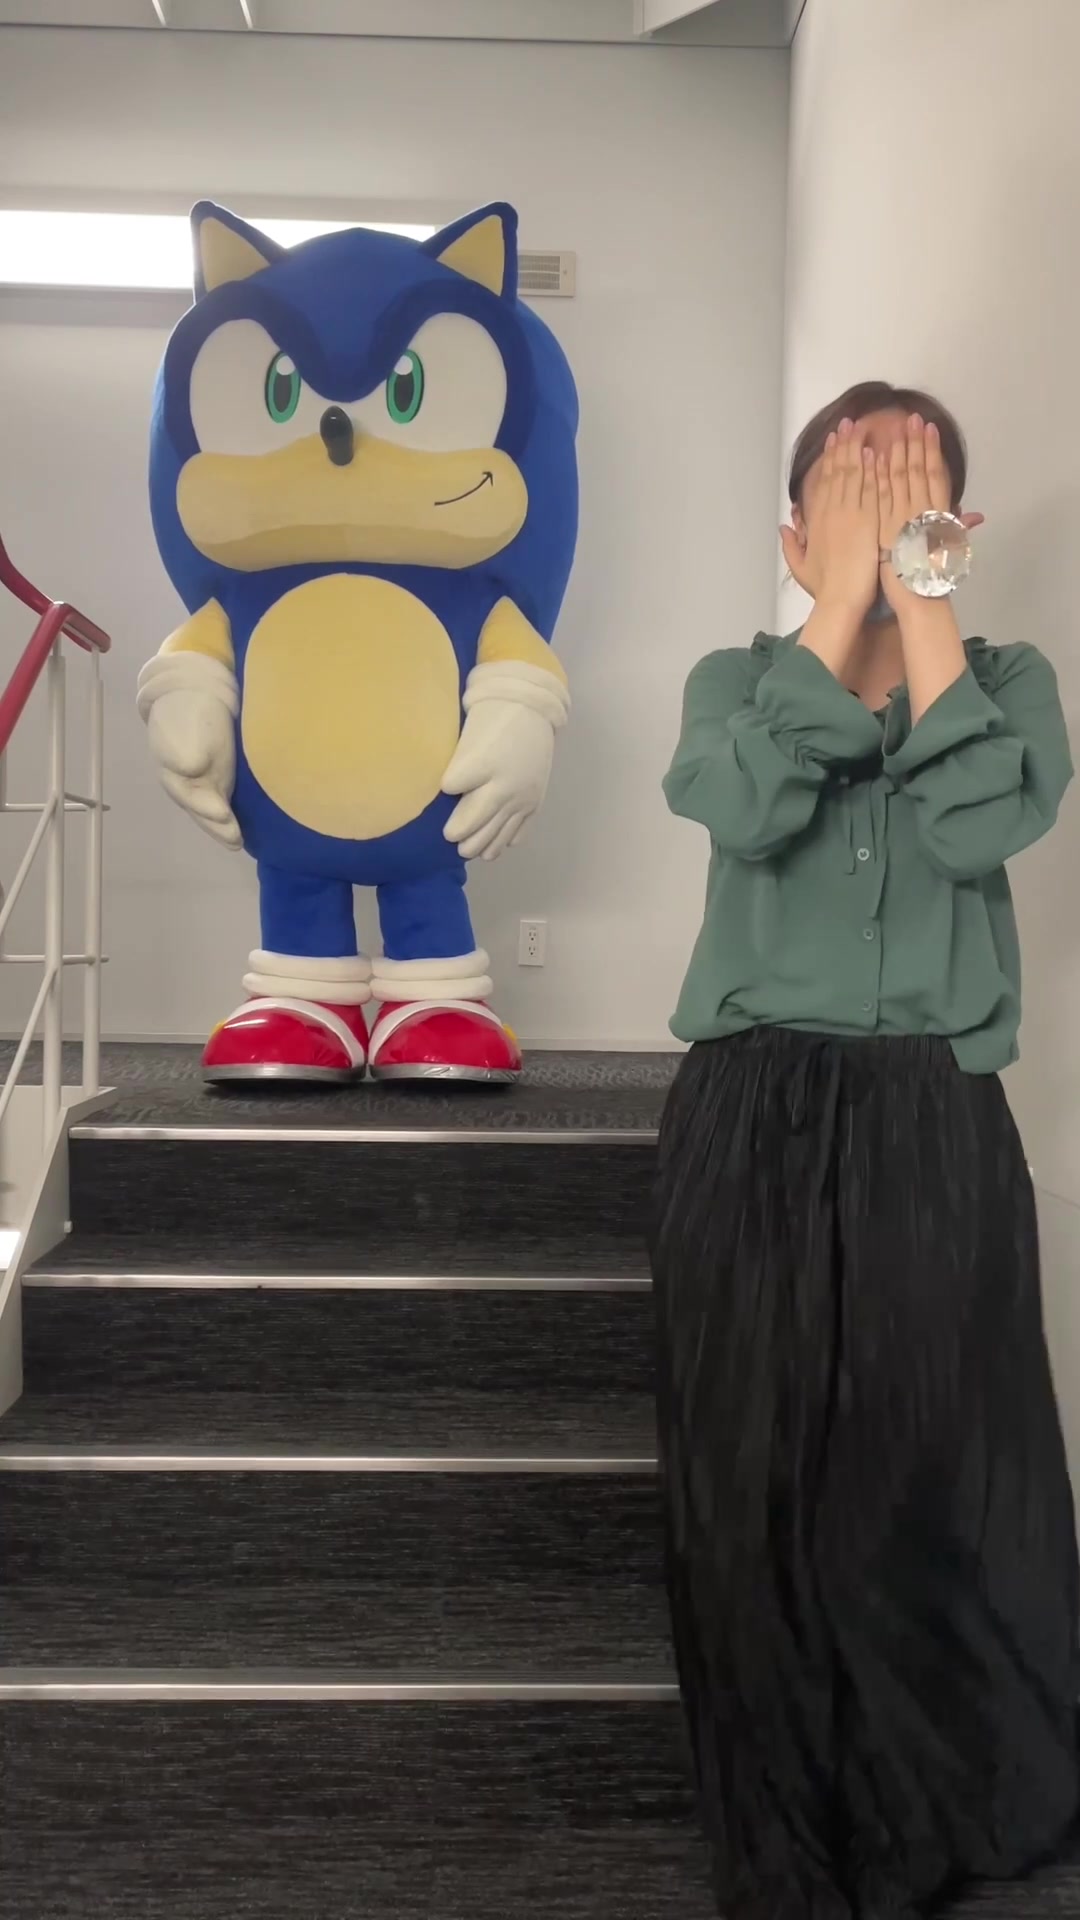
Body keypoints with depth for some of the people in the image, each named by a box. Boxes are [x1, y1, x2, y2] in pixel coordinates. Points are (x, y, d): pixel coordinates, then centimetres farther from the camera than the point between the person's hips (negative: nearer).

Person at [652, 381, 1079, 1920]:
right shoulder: (738, 677, 8)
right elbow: (747, 811, -15)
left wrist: (924, 603, -9)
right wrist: (844, 600, -10)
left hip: (935, 1126, 0)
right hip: (753, 1120, 0)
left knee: (935, 1478, 2)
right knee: (758, 1487, 5)